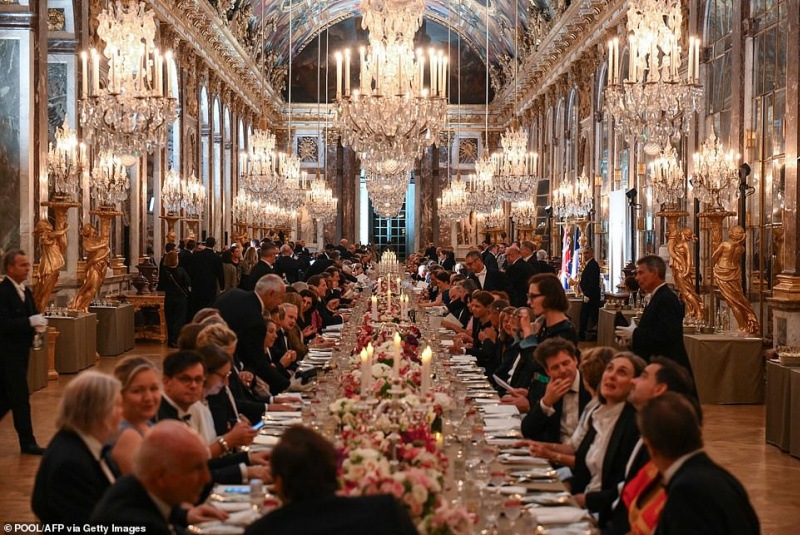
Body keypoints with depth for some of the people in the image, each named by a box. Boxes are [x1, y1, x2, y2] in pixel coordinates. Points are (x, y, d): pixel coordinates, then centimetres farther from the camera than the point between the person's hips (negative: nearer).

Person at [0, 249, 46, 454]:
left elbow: (31, 316, 18)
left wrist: (38, 322, -4)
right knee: (21, 399, -3)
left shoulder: (25, 291, 11)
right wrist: (30, 322, -25)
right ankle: (27, 443, 5)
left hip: (20, 351, 9)